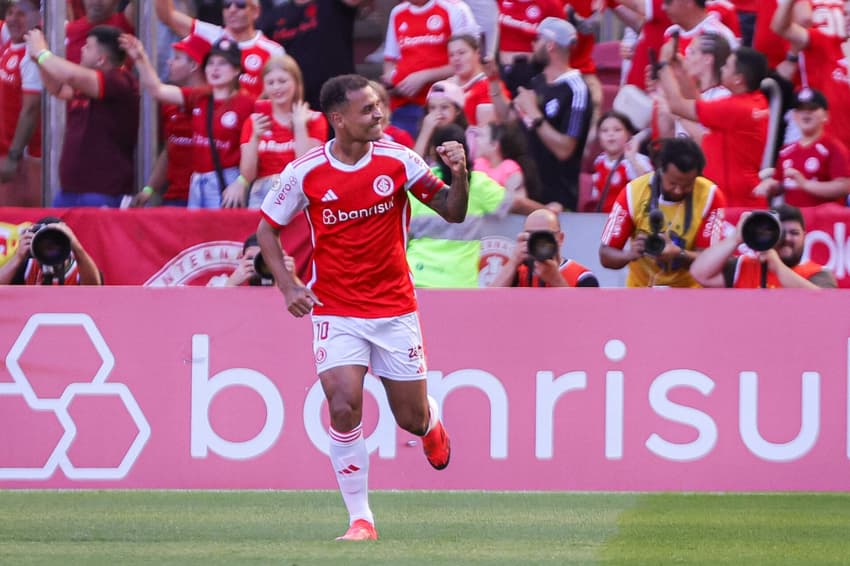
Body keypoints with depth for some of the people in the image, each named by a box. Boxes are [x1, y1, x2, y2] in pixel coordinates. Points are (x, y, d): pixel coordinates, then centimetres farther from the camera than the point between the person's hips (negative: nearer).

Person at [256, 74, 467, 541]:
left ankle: (432, 424, 47)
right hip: (336, 312, -1)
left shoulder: (397, 160, -6)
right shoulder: (305, 173, -8)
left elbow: (453, 213, -1)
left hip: (395, 310, 1)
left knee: (412, 419, 7)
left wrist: (459, 176, -21)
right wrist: (288, 286, -8)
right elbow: (266, 228, 5)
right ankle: (360, 520, -8)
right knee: (343, 408, -19)